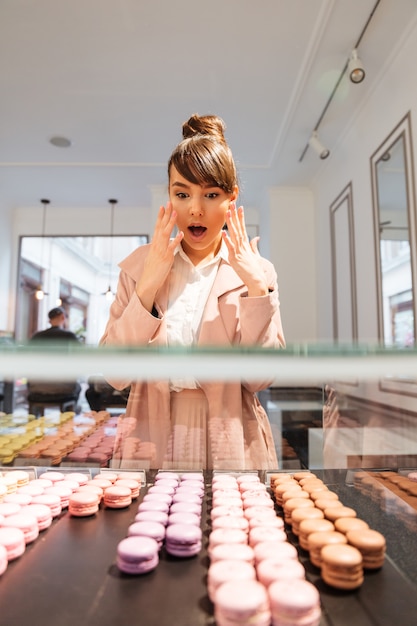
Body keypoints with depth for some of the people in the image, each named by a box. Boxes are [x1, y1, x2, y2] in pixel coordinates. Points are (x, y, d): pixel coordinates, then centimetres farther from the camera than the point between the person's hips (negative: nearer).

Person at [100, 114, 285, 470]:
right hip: (151, 447, 0)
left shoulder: (257, 272, 0)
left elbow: (259, 378, -6)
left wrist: (256, 287, -13)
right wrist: (148, 286, -13)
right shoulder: (139, 266, 1)